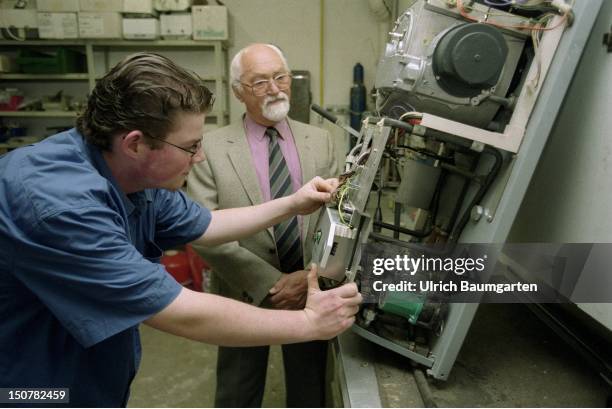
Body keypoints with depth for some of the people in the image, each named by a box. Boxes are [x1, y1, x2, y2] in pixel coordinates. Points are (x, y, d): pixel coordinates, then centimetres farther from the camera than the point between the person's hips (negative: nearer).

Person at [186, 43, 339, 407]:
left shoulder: (320, 141, 2)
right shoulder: (212, 148, -8)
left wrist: (313, 275, -15)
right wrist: (271, 282, -18)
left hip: (312, 293, 3)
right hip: (246, 296, -2)